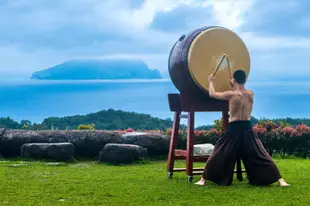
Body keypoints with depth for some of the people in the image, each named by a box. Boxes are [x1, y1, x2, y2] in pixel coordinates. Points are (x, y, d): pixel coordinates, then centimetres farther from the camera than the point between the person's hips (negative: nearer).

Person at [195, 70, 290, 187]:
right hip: (247, 129, 3)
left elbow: (212, 94, 5)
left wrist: (211, 81, 22)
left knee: (218, 155, 7)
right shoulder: (251, 94, 4)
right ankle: (280, 180, -1)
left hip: (234, 129, -3)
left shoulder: (231, 94, -8)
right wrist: (234, 87, 33)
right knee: (260, 155, 5)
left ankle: (203, 180, 10)